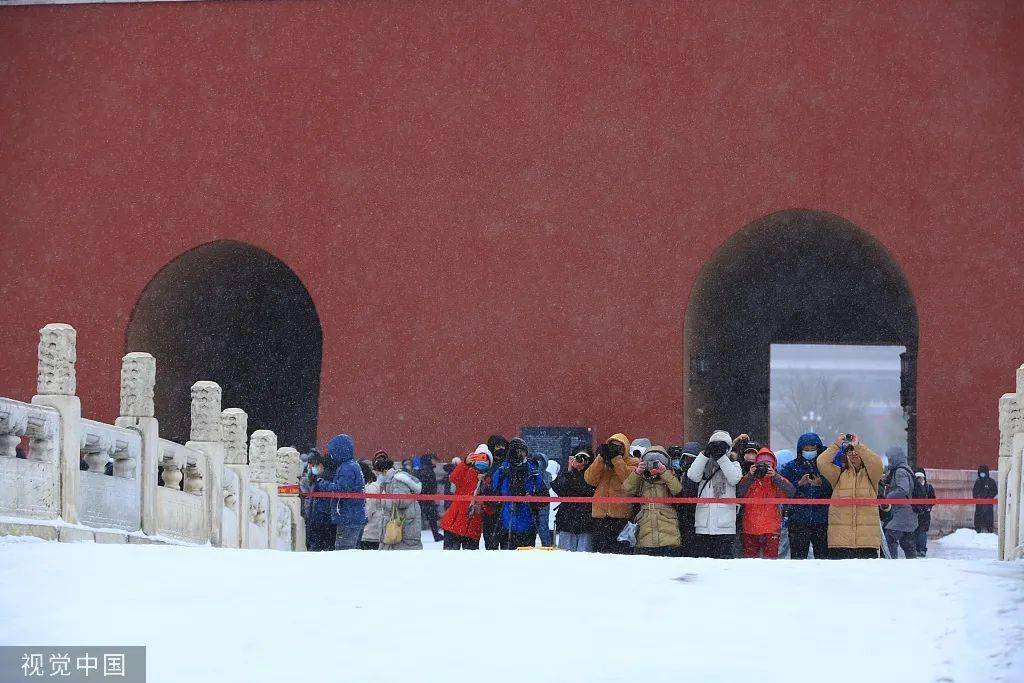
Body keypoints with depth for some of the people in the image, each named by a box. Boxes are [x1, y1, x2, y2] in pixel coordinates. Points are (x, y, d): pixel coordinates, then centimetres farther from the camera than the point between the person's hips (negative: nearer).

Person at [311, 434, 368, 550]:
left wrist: (322, 483, -11)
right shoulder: (353, 466, 19)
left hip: (348, 520, -11)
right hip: (358, 519, 11)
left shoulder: (347, 469, -14)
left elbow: (340, 489, -23)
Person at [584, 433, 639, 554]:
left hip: (622, 516, -4)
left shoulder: (633, 463, 7)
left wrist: (616, 458, -12)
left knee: (621, 551, -7)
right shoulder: (600, 461, 17)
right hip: (601, 514, 4)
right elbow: (590, 479, 1)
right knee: (600, 550, 4)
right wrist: (601, 458, -6)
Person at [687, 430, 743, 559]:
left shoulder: (733, 464, 12)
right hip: (703, 525, 2)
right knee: (703, 560, 3)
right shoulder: (704, 465, 16)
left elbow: (734, 478, -8)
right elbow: (693, 476, -3)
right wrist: (705, 455, -6)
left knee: (724, 558, -5)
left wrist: (721, 457, -8)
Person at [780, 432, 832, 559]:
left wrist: (822, 484, -12)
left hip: (821, 519, 0)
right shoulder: (791, 467, 11)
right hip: (798, 520, 0)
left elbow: (834, 491, 4)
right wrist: (799, 484, -11)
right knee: (798, 555, -5)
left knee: (823, 554, -3)